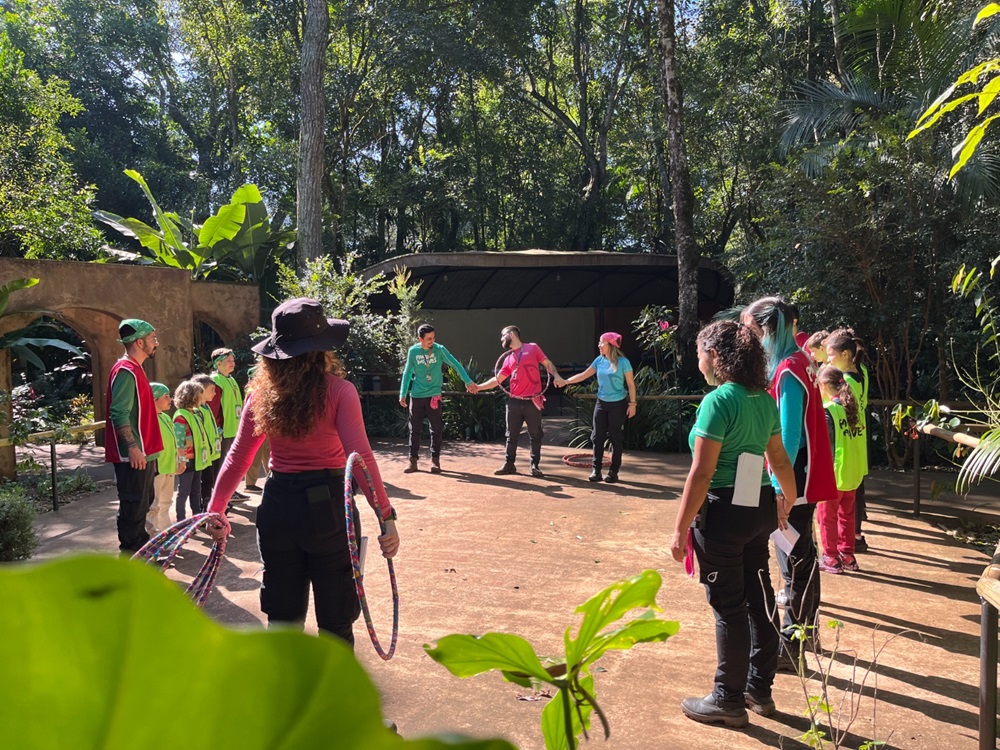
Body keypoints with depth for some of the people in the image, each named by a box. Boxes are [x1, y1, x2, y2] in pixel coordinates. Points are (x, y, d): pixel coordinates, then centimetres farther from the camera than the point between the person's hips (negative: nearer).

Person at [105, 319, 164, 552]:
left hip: (142, 454, 10)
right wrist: (133, 448, -28)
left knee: (143, 503, 19)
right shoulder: (126, 371, -16)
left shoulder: (135, 369, 16)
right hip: (132, 456, -10)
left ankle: (142, 548, 31)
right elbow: (119, 414, -24)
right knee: (133, 507, -2)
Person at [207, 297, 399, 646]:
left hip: (277, 507, 4)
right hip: (327, 507, -4)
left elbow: (238, 456, 2)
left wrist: (216, 508, 9)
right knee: (335, 617, 11)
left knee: (283, 616, 18)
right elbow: (360, 456, -19)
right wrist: (386, 516, -20)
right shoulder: (338, 391, -11)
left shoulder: (262, 393, 1)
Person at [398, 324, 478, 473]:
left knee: (436, 429, 3)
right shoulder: (413, 351, -3)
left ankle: (435, 460, 13)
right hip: (416, 395, 1)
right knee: (415, 429, 6)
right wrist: (403, 394, 4)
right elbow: (407, 373, 5)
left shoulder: (439, 349, -7)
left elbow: (455, 364, -9)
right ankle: (413, 461, 14)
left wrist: (468, 381, -19)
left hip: (434, 395, -1)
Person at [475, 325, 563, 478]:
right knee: (511, 435, 9)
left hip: (532, 402, -4)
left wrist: (556, 375, -15)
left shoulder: (533, 348, 1)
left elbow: (548, 364, 3)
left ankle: (535, 465, 13)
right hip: (514, 402, 4)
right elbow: (497, 379, 14)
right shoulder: (508, 359, 13)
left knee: (535, 436, 4)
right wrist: (478, 387, 8)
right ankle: (509, 464, 18)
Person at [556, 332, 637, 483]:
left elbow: (631, 384, -7)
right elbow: (584, 375, 5)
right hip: (601, 403, 5)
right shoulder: (599, 360, 3)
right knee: (597, 437, 4)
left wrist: (632, 403, -11)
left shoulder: (623, 362, -11)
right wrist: (565, 381, -3)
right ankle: (596, 470, 11)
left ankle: (613, 472, 12)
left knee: (616, 439, 3)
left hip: (618, 405, -5)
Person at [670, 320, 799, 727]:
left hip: (724, 512, -8)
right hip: (758, 508, 8)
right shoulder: (765, 399, 7)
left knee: (728, 606, 3)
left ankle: (729, 701, 16)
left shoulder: (718, 401, -17)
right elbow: (780, 461, 17)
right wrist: (788, 501, 34)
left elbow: (702, 473, -20)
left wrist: (680, 528, -15)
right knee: (759, 598, 17)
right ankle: (759, 688, 32)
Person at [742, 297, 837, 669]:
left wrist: (779, 489, -21)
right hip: (804, 476, 10)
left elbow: (788, 436, -23)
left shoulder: (788, 372, -20)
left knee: (793, 562, -1)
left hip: (793, 482, -10)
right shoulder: (798, 361, 8)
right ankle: (807, 628, 36)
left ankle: (790, 648, 10)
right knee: (803, 556, 21)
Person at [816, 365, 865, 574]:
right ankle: (847, 556, 25)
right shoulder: (854, 408, 5)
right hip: (854, 474, 7)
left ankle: (830, 558, 13)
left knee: (827, 516, 7)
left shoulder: (827, 410, -16)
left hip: (834, 474, -7)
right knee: (847, 515, 17)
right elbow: (863, 441, 11)